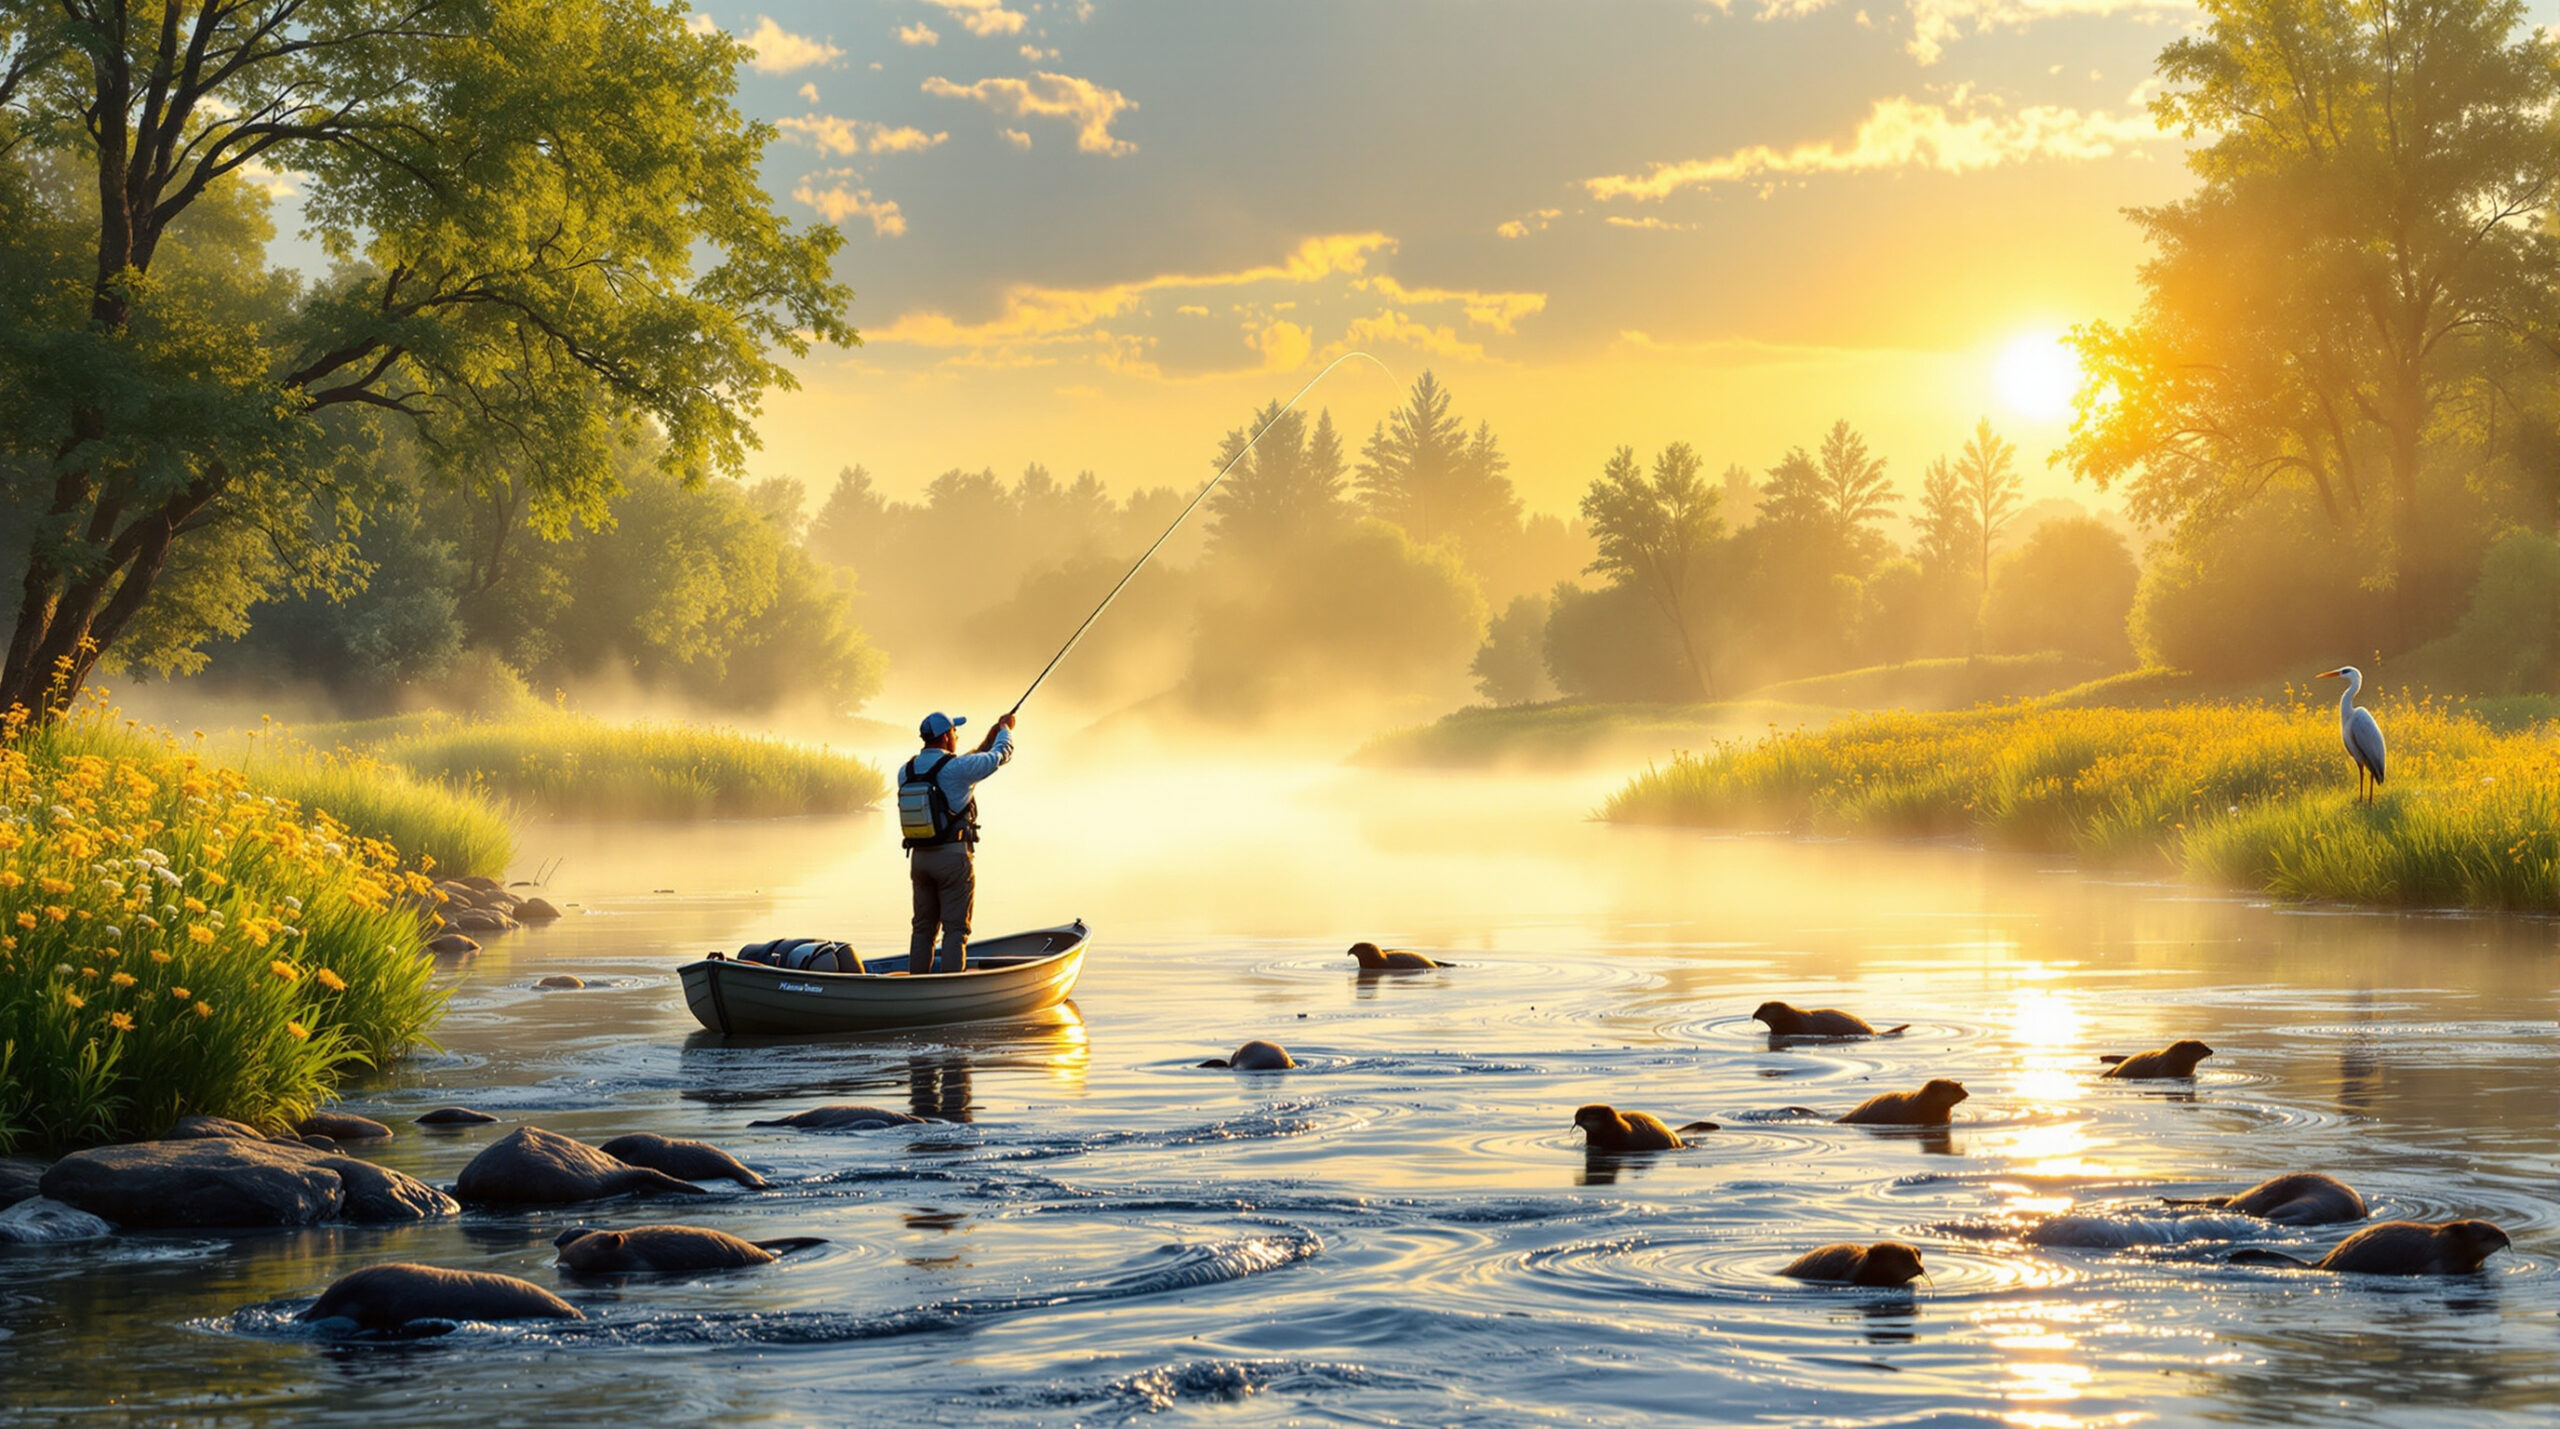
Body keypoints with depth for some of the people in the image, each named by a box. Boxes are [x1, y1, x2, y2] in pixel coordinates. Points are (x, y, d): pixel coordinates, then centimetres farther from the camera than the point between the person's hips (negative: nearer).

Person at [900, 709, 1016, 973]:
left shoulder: (906, 772, 6)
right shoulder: (957, 768, -13)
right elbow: (1001, 756, 1)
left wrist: (986, 742, 25)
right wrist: (1006, 729, 23)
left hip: (919, 857, 6)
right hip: (953, 857, -6)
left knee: (923, 927, 12)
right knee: (955, 929, -3)